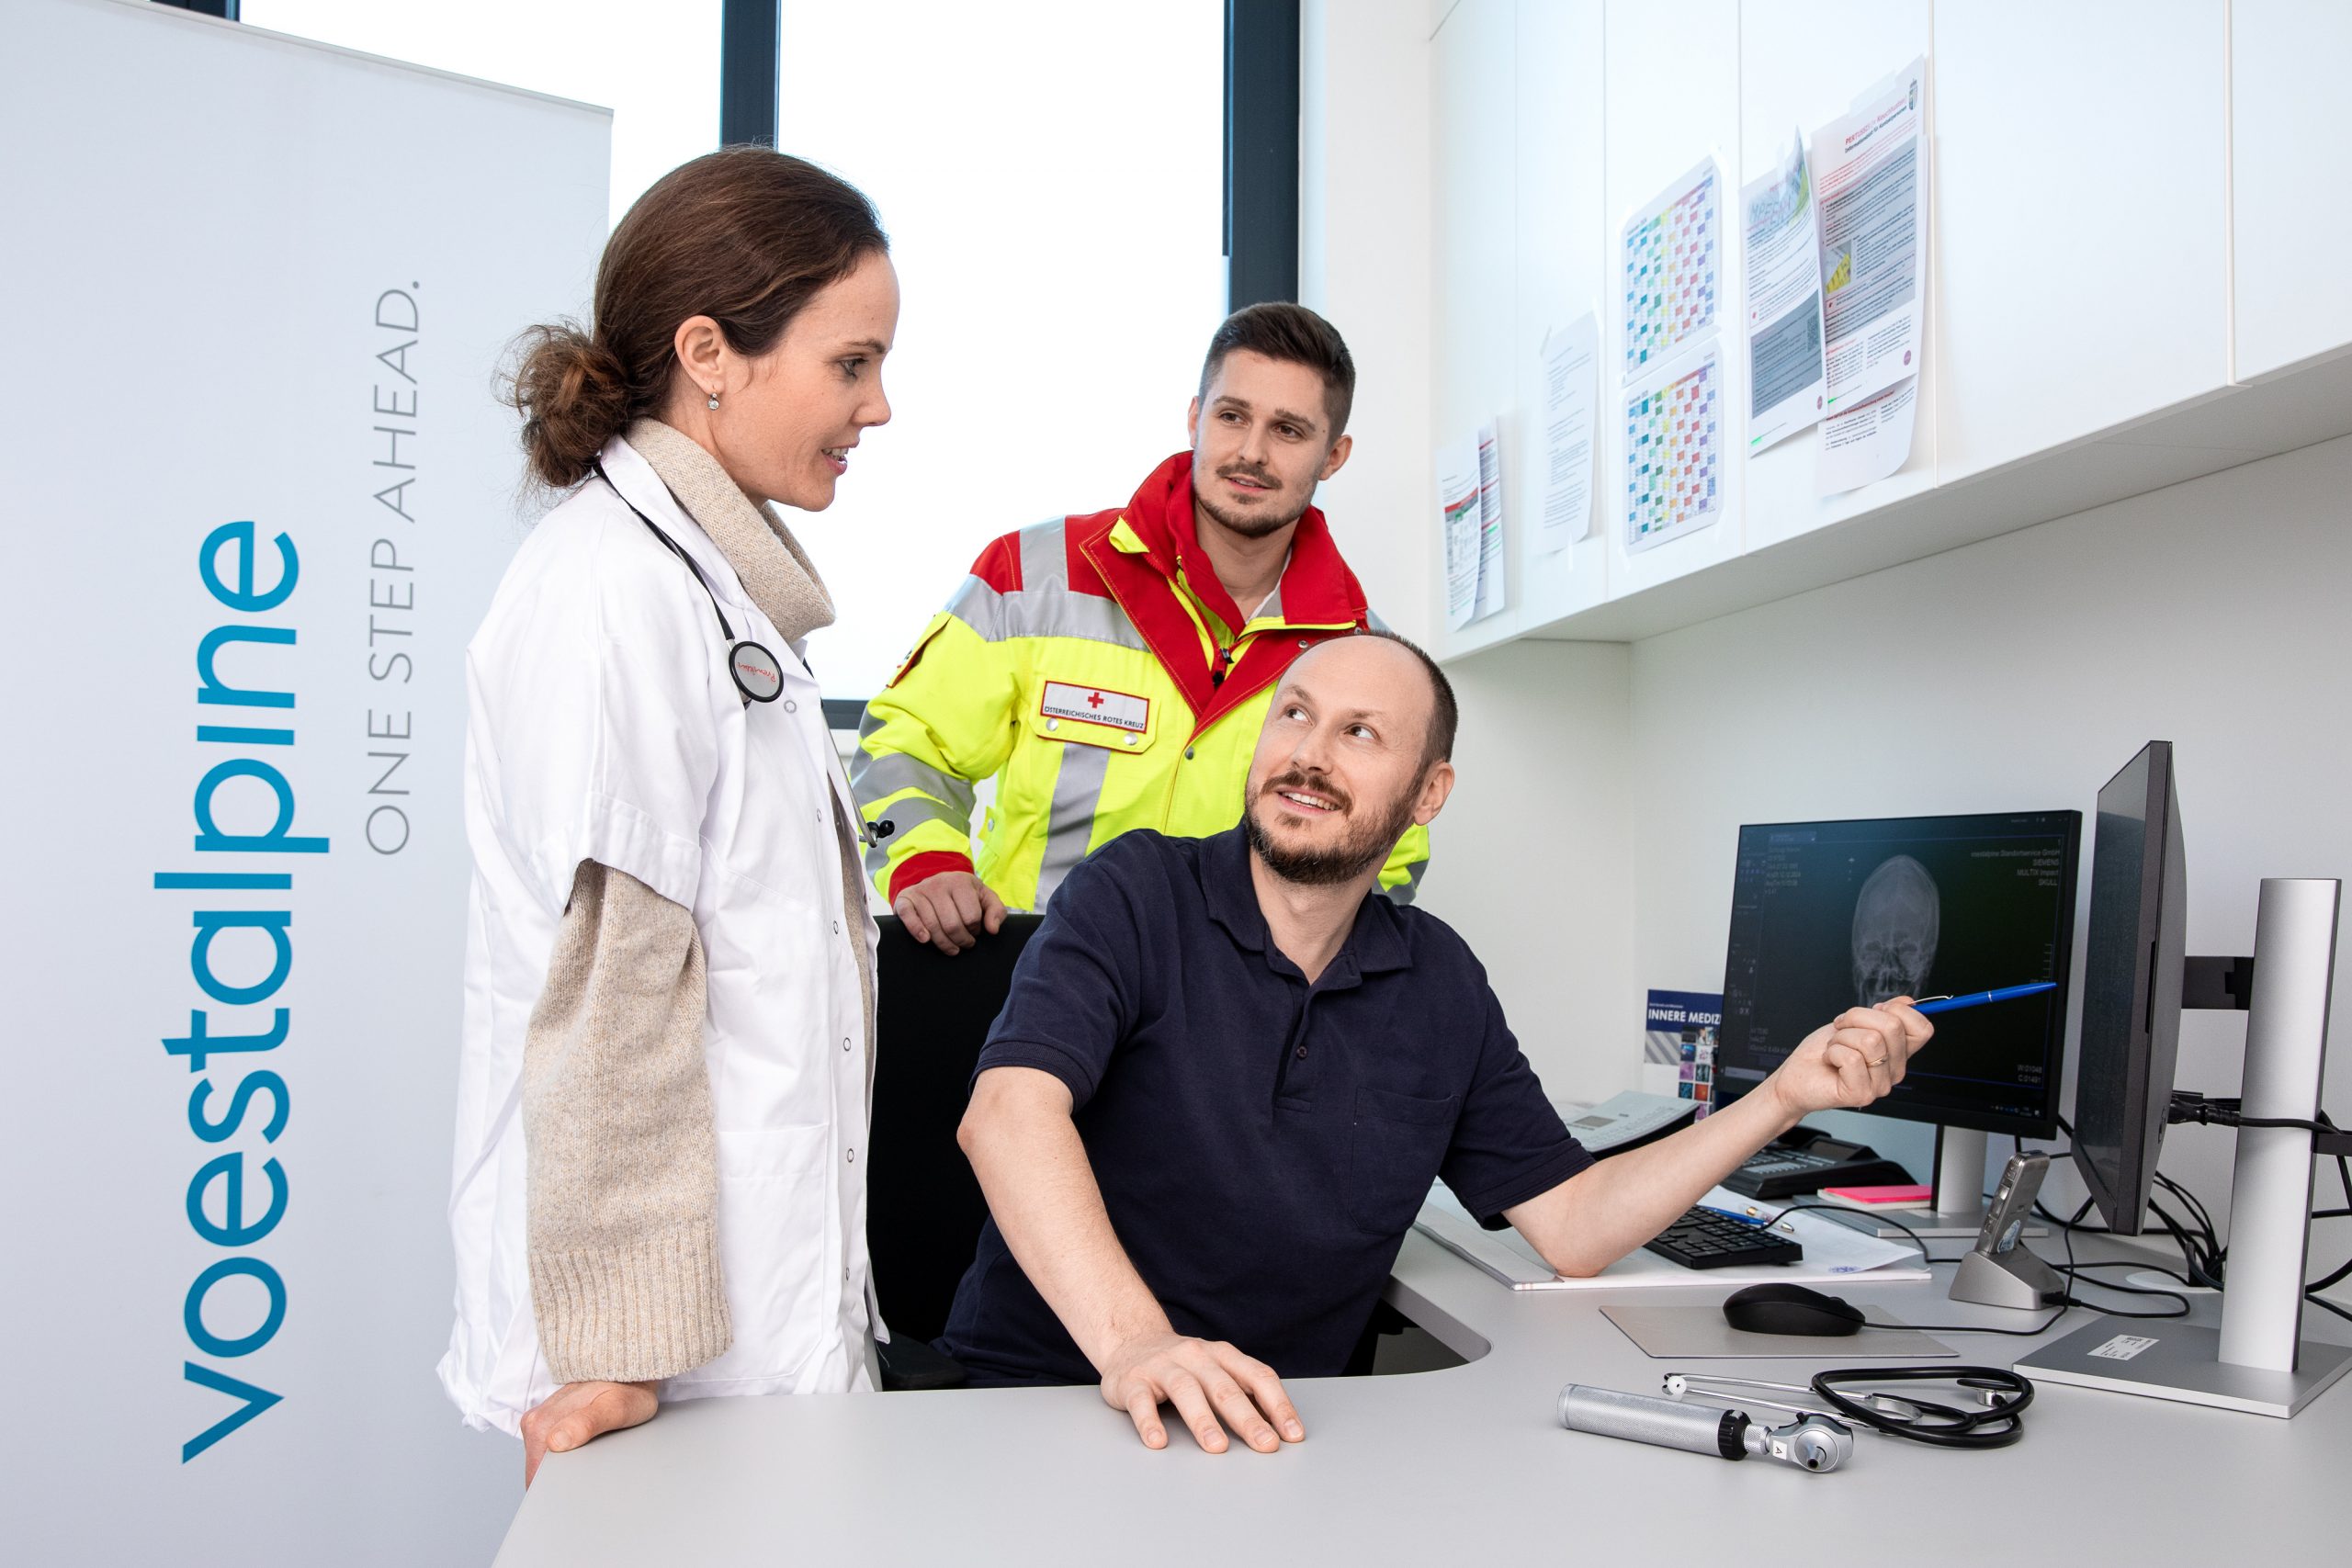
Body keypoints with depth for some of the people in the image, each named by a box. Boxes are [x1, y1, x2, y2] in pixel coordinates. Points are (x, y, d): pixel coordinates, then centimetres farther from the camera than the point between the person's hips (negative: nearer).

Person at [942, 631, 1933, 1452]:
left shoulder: (1442, 985, 6)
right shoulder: (1137, 896, -9)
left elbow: (1571, 1227, 7)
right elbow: (1012, 1110, -24)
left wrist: (1782, 1098, -2)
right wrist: (1132, 1338, -39)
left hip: (1277, 1426, 4)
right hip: (1043, 1395, -4)